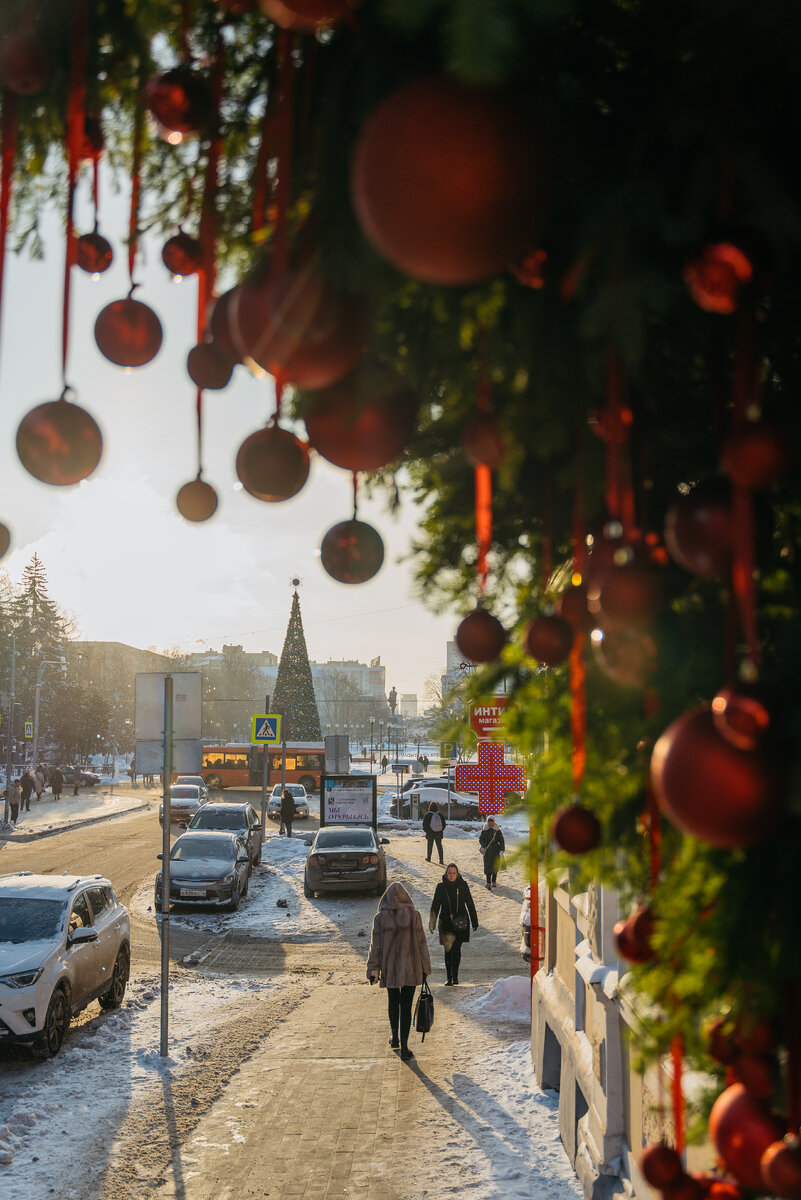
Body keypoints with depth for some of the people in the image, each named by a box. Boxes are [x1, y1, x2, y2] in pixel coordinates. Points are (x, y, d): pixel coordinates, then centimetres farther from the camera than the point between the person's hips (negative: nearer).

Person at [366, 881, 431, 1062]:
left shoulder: (380, 918, -7)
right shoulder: (413, 915, -8)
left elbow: (375, 945, -4)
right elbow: (420, 942, -3)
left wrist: (373, 968, 1)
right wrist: (424, 968, 5)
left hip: (389, 968, 1)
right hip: (410, 969, -1)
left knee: (393, 1002, 22)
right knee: (406, 1006, 4)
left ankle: (395, 1038, 36)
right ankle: (404, 1047, 1)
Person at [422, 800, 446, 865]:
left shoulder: (427, 815, -11)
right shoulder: (440, 814, -2)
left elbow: (424, 824, -10)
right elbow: (444, 824, 3)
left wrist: (426, 831, 4)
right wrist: (441, 830, 12)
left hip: (430, 833, -2)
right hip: (439, 833, 2)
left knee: (429, 845, 15)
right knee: (439, 846, 7)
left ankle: (428, 858, 25)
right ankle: (441, 860, 0)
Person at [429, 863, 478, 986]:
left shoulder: (463, 885, 0)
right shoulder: (441, 887, -1)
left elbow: (470, 904, 5)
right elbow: (435, 906, 3)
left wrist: (474, 921, 5)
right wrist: (432, 923, -2)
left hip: (461, 922, 0)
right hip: (446, 922, 0)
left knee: (456, 949, -1)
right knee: (448, 949, -1)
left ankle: (454, 976, 10)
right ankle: (449, 977, 6)